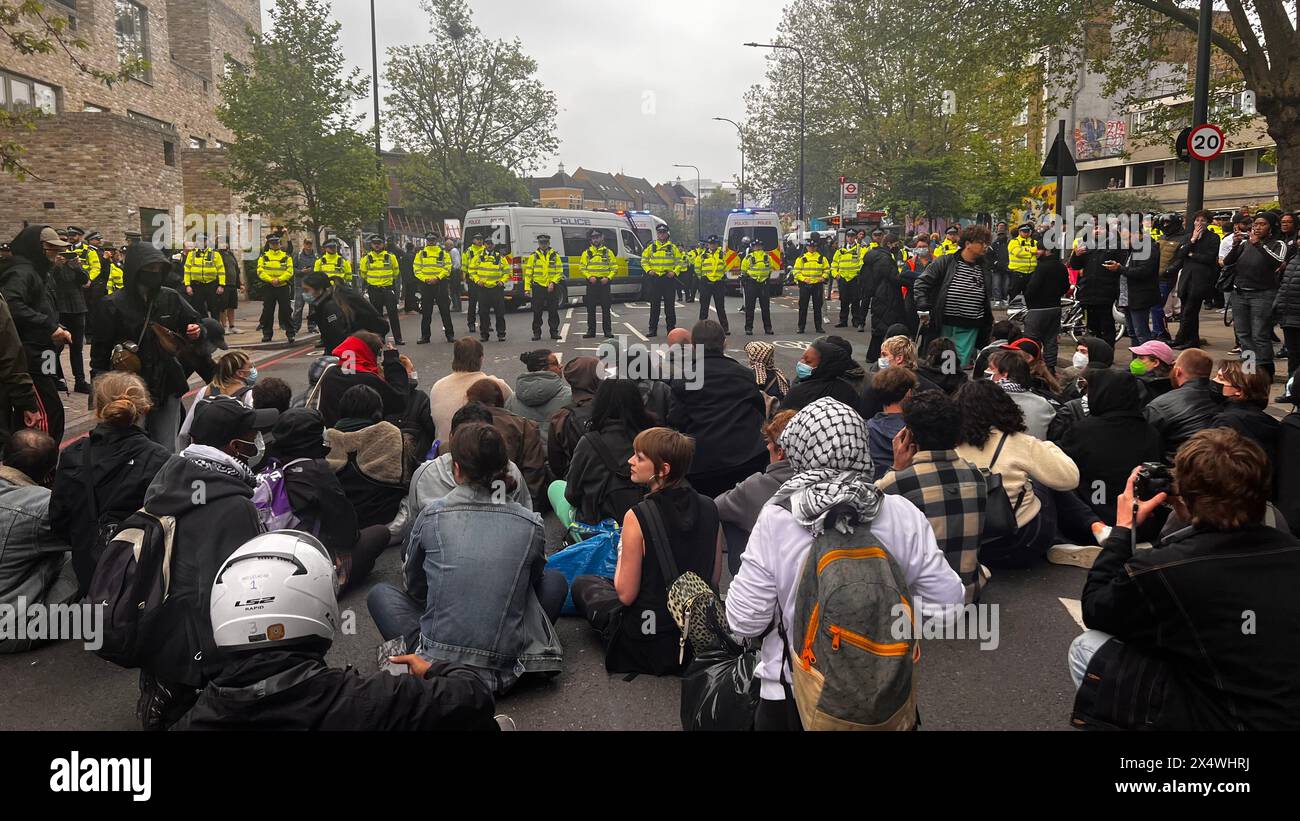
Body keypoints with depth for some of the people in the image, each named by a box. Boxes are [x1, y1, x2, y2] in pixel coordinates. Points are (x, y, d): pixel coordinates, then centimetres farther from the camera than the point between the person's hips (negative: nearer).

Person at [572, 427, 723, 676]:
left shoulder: (638, 517, -23)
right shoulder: (709, 508, -7)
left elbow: (626, 594, -17)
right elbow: (714, 578, 3)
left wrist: (621, 558, 1)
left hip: (650, 644, -6)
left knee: (582, 584, 21)